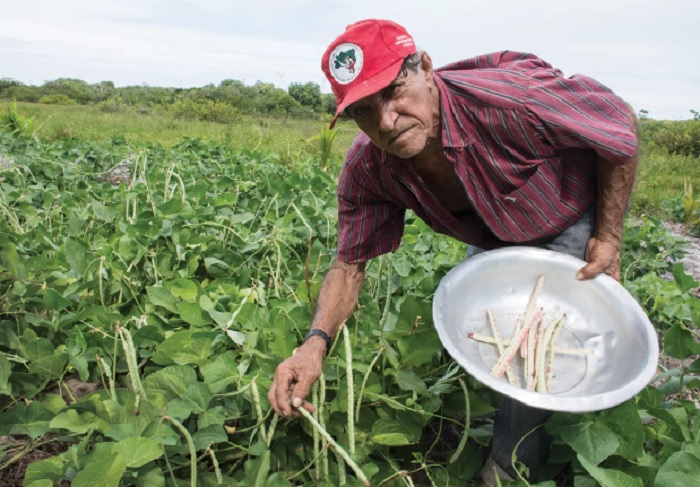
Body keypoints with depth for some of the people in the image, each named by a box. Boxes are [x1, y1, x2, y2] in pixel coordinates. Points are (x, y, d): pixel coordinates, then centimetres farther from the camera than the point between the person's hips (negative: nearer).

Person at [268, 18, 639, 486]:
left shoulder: (507, 101, -39)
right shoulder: (367, 168, -23)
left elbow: (621, 119, -23)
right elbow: (350, 263, -15)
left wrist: (609, 238, -19)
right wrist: (316, 342, -33)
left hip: (572, 225, -4)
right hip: (496, 239, 5)